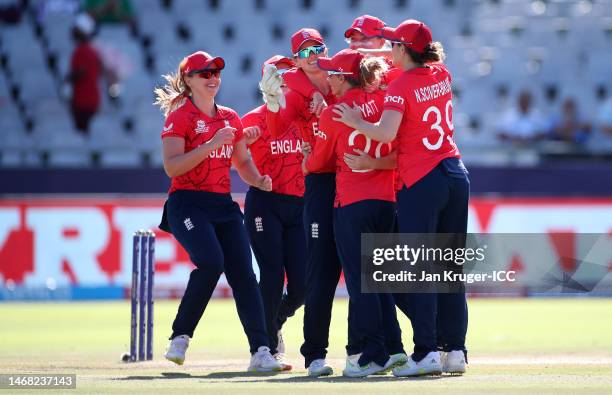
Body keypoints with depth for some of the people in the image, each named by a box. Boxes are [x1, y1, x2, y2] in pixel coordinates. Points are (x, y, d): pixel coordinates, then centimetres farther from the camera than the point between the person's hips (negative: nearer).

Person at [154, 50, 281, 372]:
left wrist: (258, 181, 2)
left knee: (243, 273, -8)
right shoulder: (180, 116, -2)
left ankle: (260, 352, -12)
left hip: (223, 204, 6)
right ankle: (180, 337, -12)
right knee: (211, 262, -27)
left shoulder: (230, 118, 16)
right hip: (188, 203, -6)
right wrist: (211, 144, -21)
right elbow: (172, 166, -14)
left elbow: (242, 162, 24)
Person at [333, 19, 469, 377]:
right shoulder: (442, 76, 8)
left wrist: (355, 121, -7)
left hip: (420, 183, -6)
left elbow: (387, 133, -24)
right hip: (456, 175, 6)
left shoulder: (401, 86, -11)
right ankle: (456, 350, 9)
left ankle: (427, 352, -9)